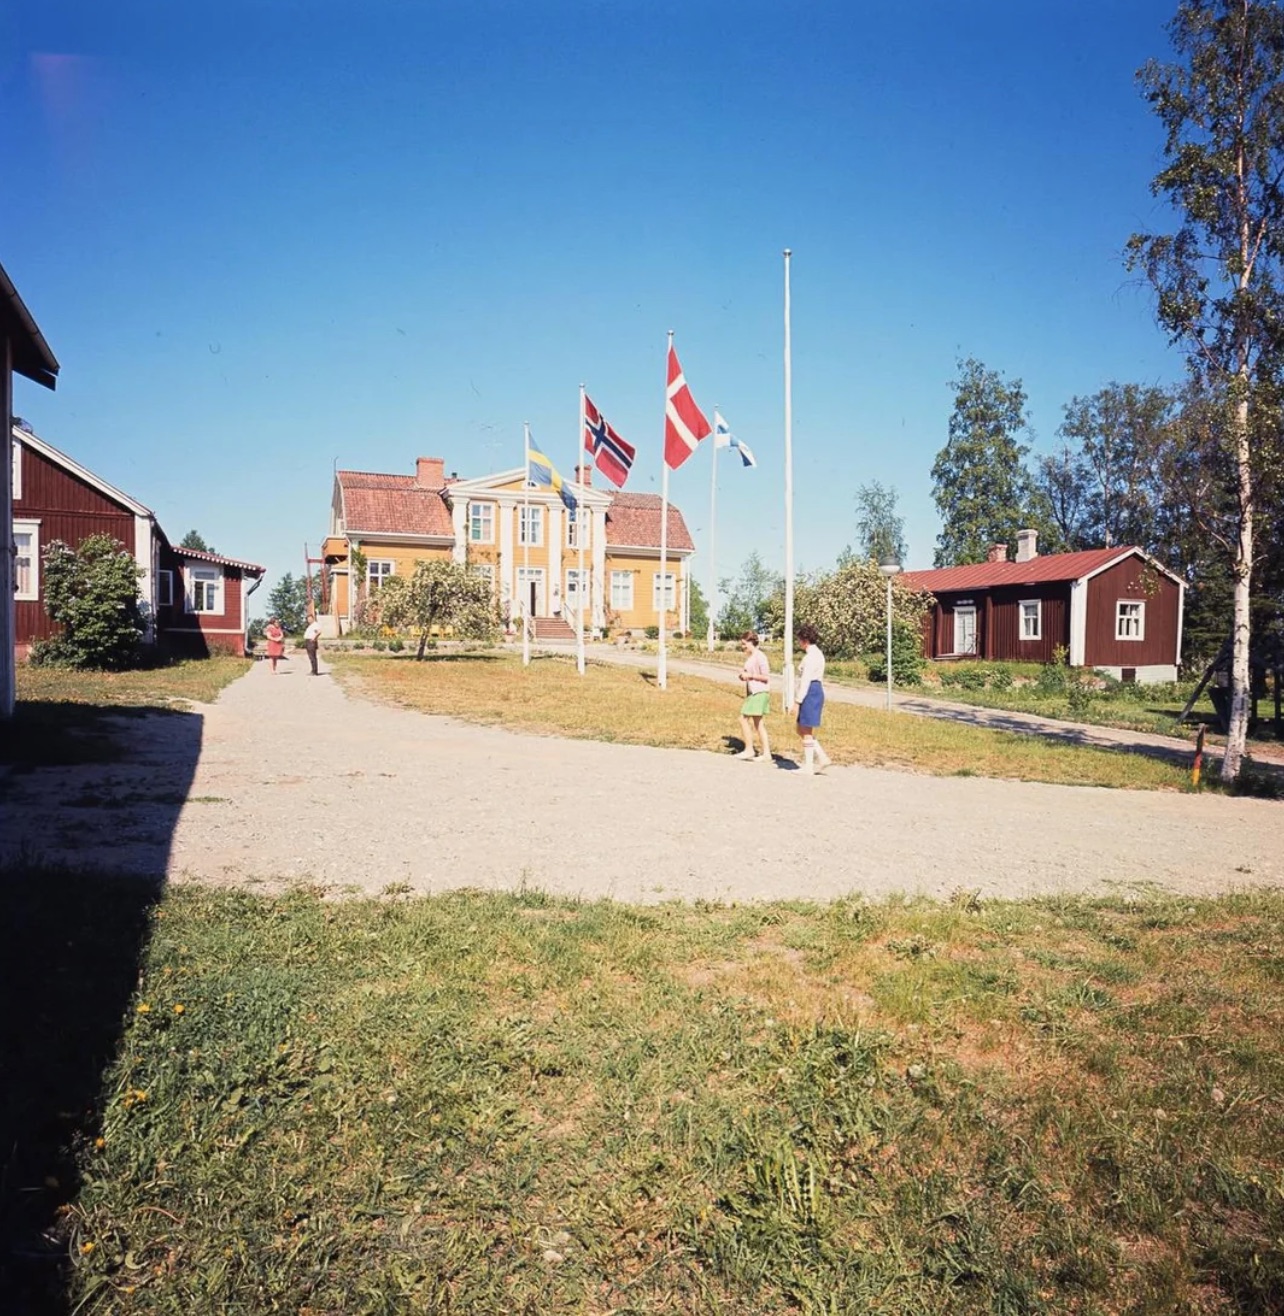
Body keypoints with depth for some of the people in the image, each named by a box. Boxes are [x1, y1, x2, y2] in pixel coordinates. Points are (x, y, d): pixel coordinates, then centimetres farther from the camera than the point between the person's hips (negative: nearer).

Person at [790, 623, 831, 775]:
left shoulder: (811, 656, -16)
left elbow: (805, 680, -19)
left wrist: (797, 700, -18)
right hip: (816, 691, 10)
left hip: (810, 692, -10)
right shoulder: (816, 653, 16)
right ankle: (821, 759, 12)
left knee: (807, 732, -2)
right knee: (801, 730, 14)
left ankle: (808, 767, 5)